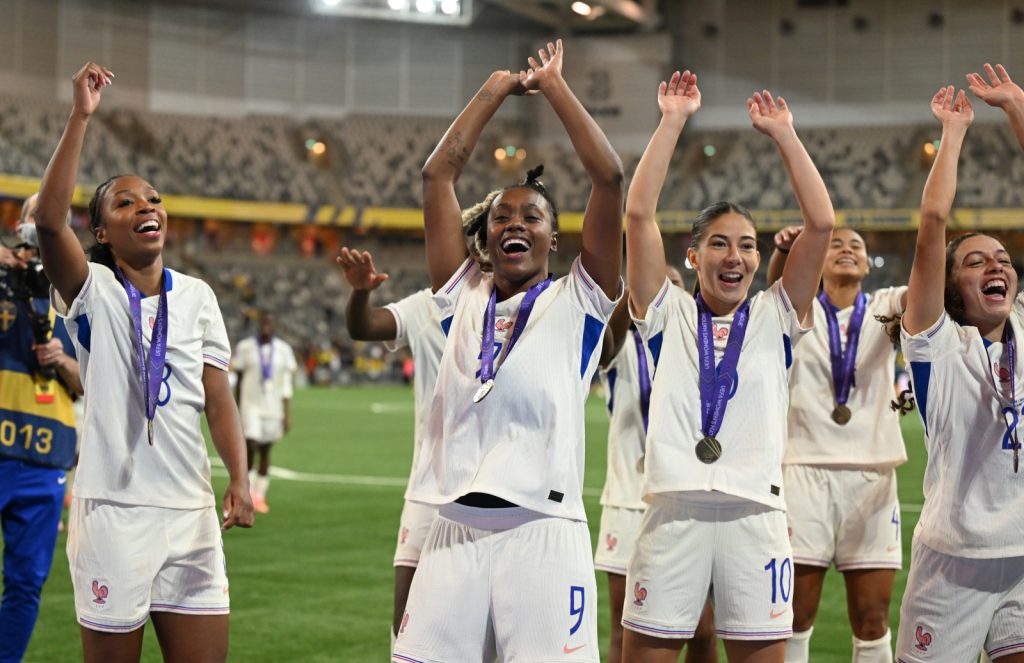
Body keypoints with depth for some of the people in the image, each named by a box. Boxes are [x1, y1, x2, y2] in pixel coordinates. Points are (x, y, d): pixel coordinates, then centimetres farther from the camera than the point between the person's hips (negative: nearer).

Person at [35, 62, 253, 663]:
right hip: (114, 512, -4)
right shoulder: (93, 292, -2)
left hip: (192, 513, 4)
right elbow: (49, 221, -21)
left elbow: (218, 400, 6)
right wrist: (81, 118, -24)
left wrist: (239, 478, -8)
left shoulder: (197, 296, 10)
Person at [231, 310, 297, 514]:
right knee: (250, 448, -13)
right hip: (251, 405, -2)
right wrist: (238, 411, 6)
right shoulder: (245, 347, -2)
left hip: (273, 407, 2)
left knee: (265, 452, 8)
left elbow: (286, 385, 3)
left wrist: (287, 414, -2)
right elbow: (239, 380, 4)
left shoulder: (283, 350, 2)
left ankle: (260, 496, 16)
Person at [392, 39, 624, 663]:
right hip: (455, 532, 3)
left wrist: (553, 85, 8)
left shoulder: (577, 302, 7)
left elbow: (610, 175, -1)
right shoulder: (464, 296, 14)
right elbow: (438, 175, 12)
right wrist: (497, 90, 17)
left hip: (543, 534, -3)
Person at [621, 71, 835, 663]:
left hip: (756, 513, 1)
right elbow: (639, 214, 2)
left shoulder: (774, 317, 13)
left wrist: (784, 134, 6)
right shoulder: (669, 314, 11)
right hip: (674, 509, -1)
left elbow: (822, 223, 4)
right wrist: (672, 123, 3)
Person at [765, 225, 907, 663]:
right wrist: (784, 250, -39)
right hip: (807, 468, -1)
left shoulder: (885, 307, 9)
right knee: (796, 615, -3)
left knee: (872, 621, 3)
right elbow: (776, 283, -16)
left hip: (872, 475, 1)